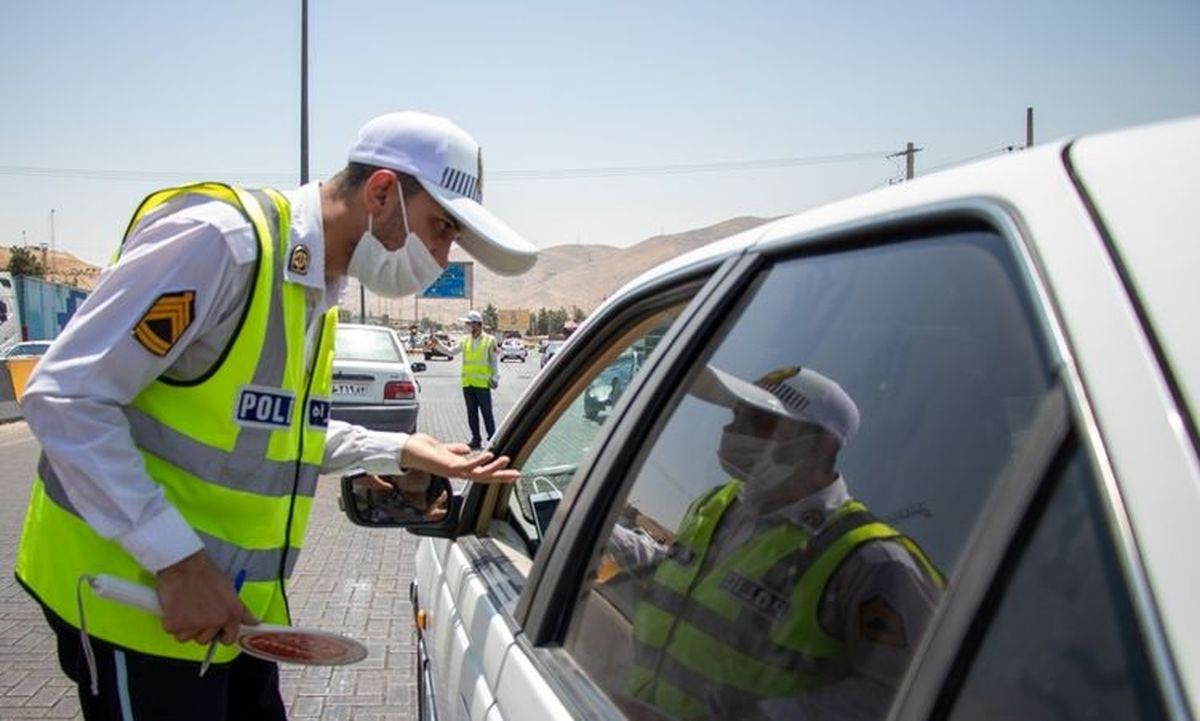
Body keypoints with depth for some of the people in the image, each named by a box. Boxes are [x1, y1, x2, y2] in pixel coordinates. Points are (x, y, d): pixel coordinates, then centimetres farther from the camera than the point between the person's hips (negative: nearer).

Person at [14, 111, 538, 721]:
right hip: (135, 595, -8)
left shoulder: (319, 290, 8)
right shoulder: (221, 239, -20)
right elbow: (64, 397, -22)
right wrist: (176, 559, -23)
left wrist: (402, 452, 7)